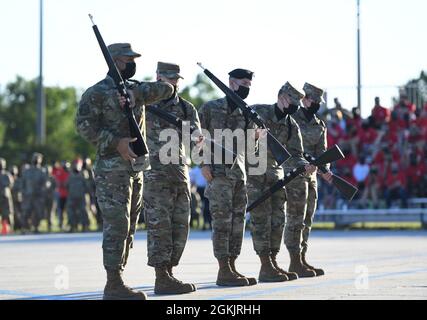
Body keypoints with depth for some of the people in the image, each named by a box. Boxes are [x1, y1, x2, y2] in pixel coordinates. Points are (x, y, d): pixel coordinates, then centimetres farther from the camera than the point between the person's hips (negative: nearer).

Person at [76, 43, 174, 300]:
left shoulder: (136, 90, 16)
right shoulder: (97, 93, -5)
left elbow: (166, 89, 4)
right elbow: (84, 125, -13)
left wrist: (134, 93, -10)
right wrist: (116, 142, -20)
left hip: (136, 168, 8)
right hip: (112, 169, -8)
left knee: (128, 228, 9)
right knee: (117, 225, -11)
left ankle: (118, 282, 14)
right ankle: (114, 285, -9)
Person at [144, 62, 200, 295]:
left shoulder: (186, 108, 10)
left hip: (180, 173, 6)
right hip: (155, 175, -6)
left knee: (180, 227, 7)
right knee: (159, 225, -7)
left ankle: (169, 273, 15)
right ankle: (162, 279, -7)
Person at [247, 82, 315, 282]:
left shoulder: (292, 126, 3)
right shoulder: (257, 112, -10)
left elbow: (293, 155, -1)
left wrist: (304, 166, -21)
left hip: (275, 173, 6)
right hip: (253, 173, -6)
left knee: (278, 219, 5)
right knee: (261, 219, -10)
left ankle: (273, 263, 13)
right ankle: (265, 268, -9)